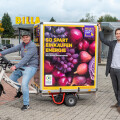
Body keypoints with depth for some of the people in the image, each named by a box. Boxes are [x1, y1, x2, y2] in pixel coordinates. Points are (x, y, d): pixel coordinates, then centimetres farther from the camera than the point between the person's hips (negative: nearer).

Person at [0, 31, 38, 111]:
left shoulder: (32, 46, -18)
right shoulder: (22, 44, 8)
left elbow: (26, 58, -27)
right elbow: (13, 49, 2)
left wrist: (16, 66, -34)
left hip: (30, 67, -9)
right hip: (23, 66, 9)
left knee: (24, 84, -20)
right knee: (11, 79, 12)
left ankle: (26, 104, -8)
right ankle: (19, 91, 36)